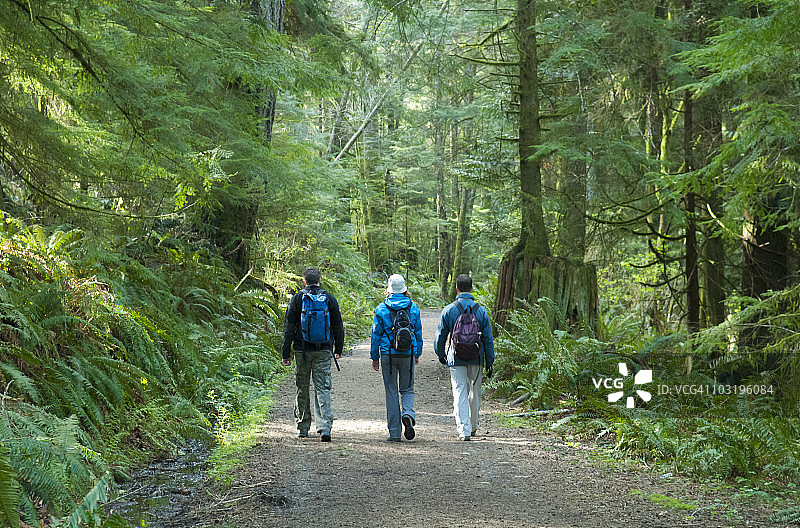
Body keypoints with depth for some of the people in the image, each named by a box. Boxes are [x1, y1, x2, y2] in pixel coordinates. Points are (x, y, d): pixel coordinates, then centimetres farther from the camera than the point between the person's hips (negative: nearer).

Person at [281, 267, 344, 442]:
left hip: (302, 350, 0)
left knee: (302, 388, 11)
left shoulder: (297, 298, -1)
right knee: (323, 388, -1)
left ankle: (302, 428, 20)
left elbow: (288, 327, -1)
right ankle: (324, 427, -14)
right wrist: (338, 349, 20)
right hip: (323, 350, 1)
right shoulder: (329, 299, 3)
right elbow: (338, 327, 8)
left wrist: (286, 353, 3)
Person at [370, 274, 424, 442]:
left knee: (391, 392, 6)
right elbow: (418, 332, 8)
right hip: (408, 355, 1)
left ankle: (394, 432, 5)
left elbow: (376, 334, -1)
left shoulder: (382, 309, -4)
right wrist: (417, 354, 20)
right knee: (407, 390, 15)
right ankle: (407, 413, -16)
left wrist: (374, 357, 7)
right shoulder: (413, 308, 1)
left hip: (388, 355, -1)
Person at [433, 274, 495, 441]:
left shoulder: (448, 310, -3)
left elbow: (440, 336, 2)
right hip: (476, 359, 2)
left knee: (460, 394, 0)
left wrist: (441, 355, 18)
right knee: (475, 393, 15)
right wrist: (489, 362, 7)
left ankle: (464, 430, -8)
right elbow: (488, 339, 1)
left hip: (456, 358, -1)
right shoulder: (481, 310, -1)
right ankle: (473, 427, 29)